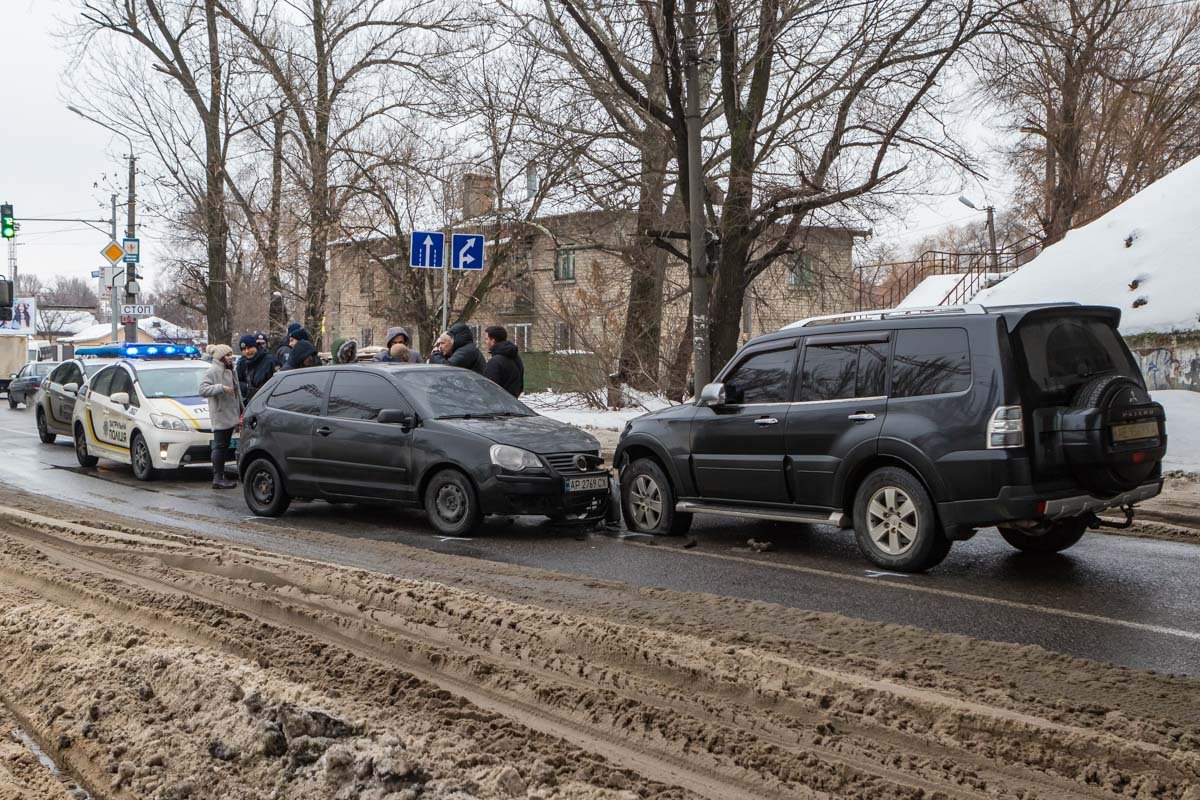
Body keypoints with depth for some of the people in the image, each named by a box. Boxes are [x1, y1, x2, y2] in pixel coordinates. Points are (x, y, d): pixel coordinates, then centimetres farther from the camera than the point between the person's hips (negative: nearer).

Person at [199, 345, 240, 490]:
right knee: (219, 446, -9)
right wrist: (221, 388, -26)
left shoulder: (230, 370, 19)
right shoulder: (213, 371, -10)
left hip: (230, 415, 9)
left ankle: (221, 476, 16)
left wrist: (240, 410, 23)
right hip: (220, 414, -9)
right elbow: (203, 390, -20)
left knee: (224, 447, 11)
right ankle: (217, 479, -10)